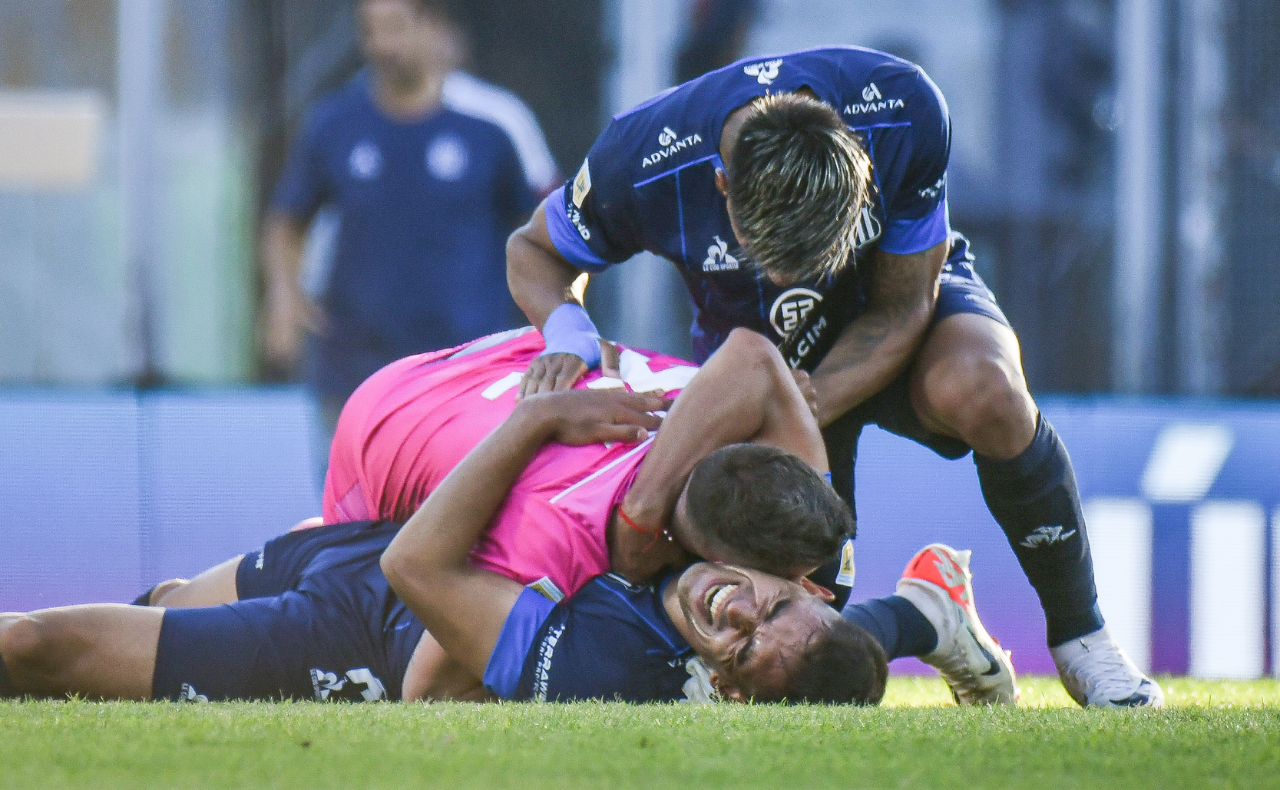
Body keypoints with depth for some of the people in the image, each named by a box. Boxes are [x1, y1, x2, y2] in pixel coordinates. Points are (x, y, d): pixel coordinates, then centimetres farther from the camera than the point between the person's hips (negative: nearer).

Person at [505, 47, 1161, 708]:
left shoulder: (904, 113, -34)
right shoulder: (641, 164, -32)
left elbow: (902, 308, -22)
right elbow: (533, 250, -10)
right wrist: (568, 336, -32)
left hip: (898, 304, -1)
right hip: (751, 349, 1)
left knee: (980, 386, -36)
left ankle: (1080, 634, -16)